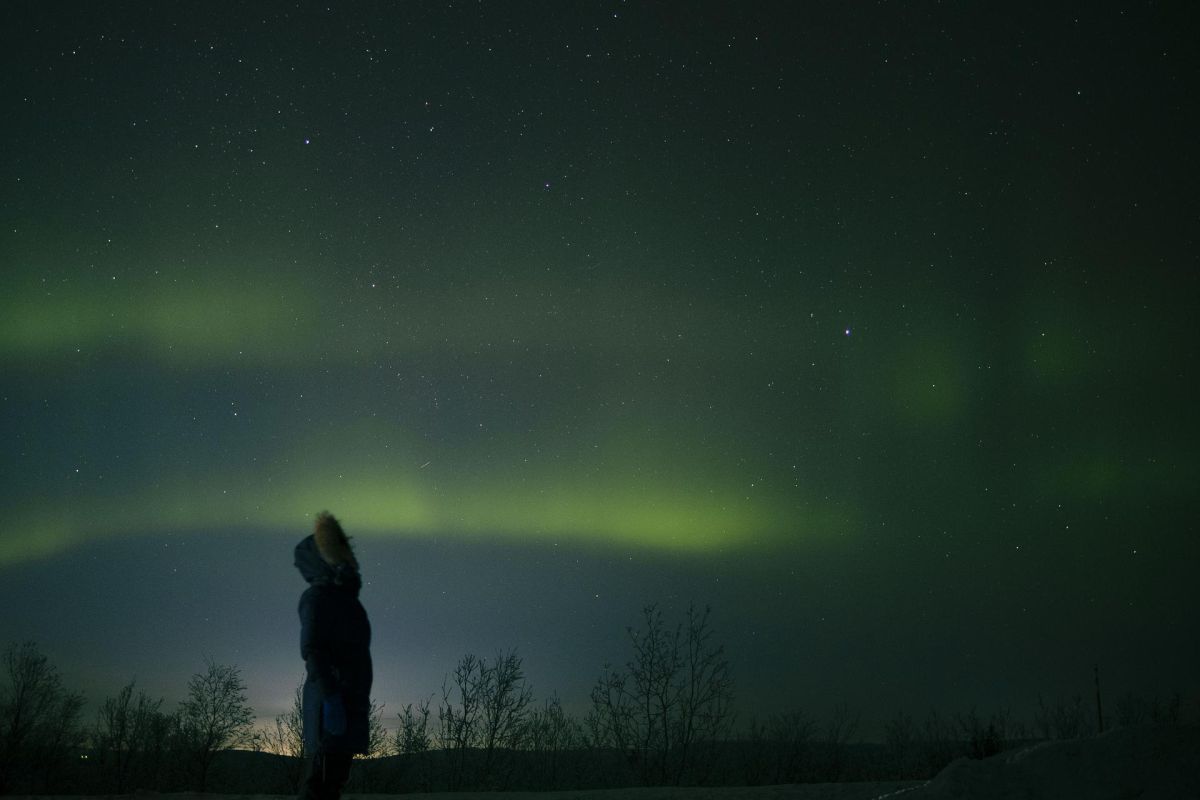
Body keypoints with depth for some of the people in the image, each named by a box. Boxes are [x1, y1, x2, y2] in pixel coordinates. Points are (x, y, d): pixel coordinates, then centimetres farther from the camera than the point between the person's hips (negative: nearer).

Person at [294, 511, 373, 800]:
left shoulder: (345, 598, 21)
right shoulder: (316, 597, -6)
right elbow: (311, 649, -17)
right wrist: (330, 695, -26)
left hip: (350, 698, 9)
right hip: (332, 700, -9)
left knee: (333, 776, 8)